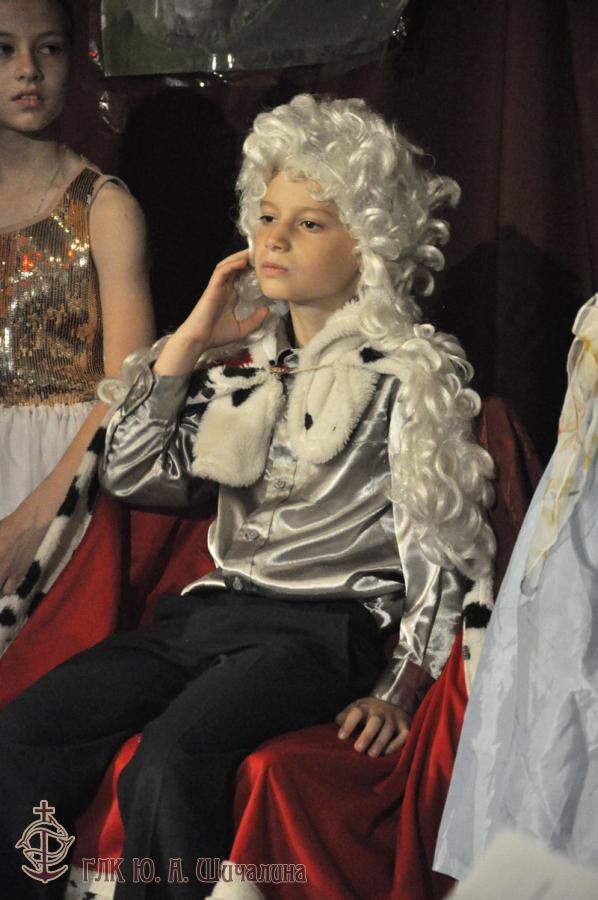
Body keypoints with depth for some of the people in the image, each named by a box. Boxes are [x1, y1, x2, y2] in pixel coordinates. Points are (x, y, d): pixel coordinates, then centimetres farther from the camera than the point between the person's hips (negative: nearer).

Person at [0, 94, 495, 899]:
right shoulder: (243, 358, 15)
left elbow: (444, 543, -5)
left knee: (170, 759, -32)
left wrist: (399, 689, -13)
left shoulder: (411, 369, -2)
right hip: (214, 610, 6)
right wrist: (189, 342, 3)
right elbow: (133, 476, 10)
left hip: (329, 627, -6)